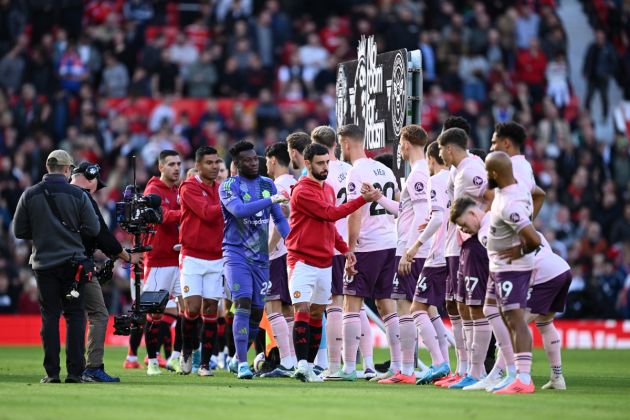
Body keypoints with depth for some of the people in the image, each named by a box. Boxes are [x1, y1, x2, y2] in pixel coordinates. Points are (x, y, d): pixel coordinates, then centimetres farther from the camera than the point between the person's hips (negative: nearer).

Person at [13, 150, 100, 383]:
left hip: (43, 264, 1)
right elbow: (93, 229, -6)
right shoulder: (77, 195, -6)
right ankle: (75, 371, -1)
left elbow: (19, 232, 2)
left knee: (49, 316, 6)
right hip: (72, 262, -1)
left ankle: (52, 372, 2)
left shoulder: (29, 195, -1)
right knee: (75, 316, 4)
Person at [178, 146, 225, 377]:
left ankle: (205, 363, 5)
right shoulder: (189, 187, -6)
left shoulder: (221, 189, 12)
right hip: (192, 257, -5)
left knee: (211, 309, 1)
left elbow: (227, 219, 13)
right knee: (193, 308, -10)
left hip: (216, 258, 5)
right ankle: (187, 351, 15)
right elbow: (207, 213, -18)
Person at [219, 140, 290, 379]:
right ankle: (242, 364, -17)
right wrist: (270, 200, -29)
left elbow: (280, 219, 16)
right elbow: (239, 210, -24)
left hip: (261, 257, 5)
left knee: (256, 311, 6)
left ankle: (239, 358, 24)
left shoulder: (268, 185, 12)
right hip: (237, 254, -5)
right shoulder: (229, 186, -5)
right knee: (243, 304, -18)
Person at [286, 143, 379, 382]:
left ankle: (309, 366, 13)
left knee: (317, 314, 9)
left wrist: (345, 249, 11)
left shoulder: (328, 189, 15)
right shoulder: (302, 191, -13)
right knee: (302, 311, -14)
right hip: (302, 261, -8)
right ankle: (302, 365, -20)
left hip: (324, 263, 8)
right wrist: (363, 199, -17)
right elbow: (330, 214, -18)